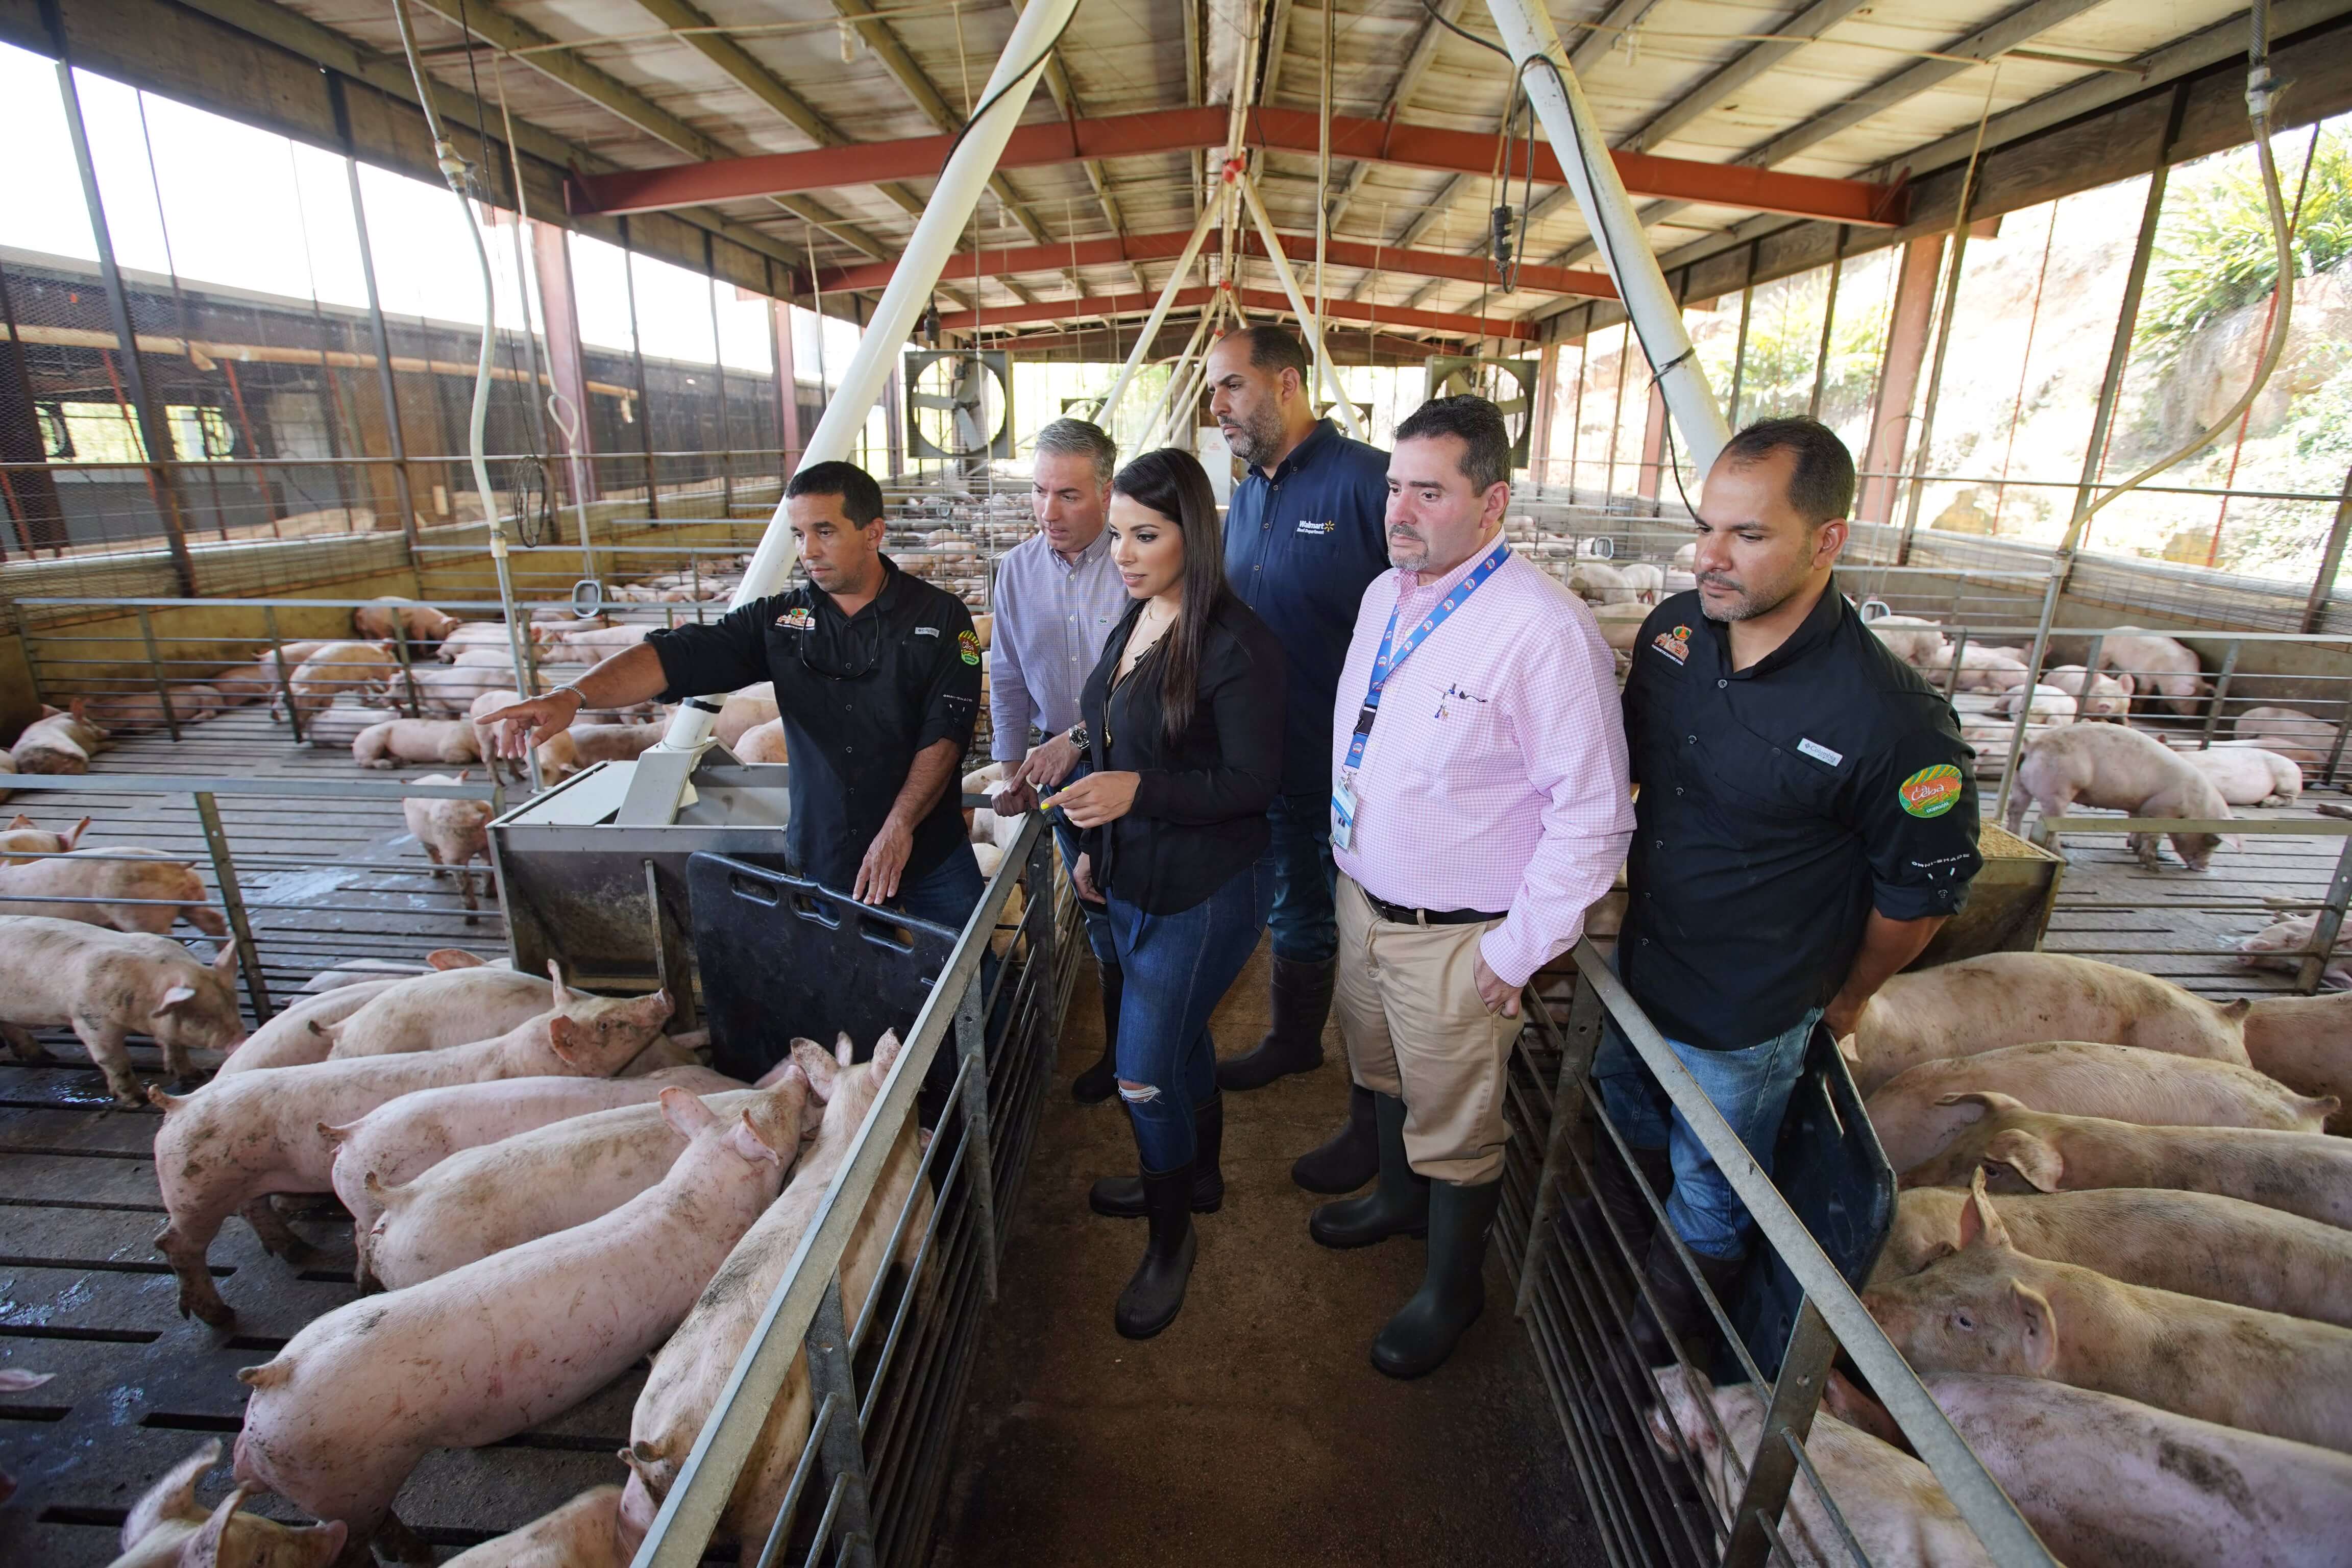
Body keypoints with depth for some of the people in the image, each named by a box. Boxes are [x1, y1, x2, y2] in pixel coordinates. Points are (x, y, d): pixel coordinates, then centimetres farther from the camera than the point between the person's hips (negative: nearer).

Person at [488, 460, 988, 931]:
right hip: (820, 858, 2)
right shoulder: (778, 620, 1)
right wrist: (573, 696, -27)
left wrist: (899, 829, -19)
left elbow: (945, 733, -12)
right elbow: (675, 657, -10)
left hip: (931, 855, -2)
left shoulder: (940, 617, -6)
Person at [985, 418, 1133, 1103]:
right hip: (1061, 763, 5)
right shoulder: (1017, 569, 2)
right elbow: (1007, 677, 10)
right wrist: (1011, 765, 10)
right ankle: (1117, 1049, 34)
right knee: (1100, 912, 17)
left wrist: (1078, 740, -20)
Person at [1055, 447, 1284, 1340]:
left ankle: (1171, 1240, 24)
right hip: (1137, 880, 8)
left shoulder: (1236, 646, -22)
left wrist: (1139, 791, -31)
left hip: (1206, 892, -8)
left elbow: (1255, 781, -21)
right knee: (1181, 1036, 23)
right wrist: (1097, 845, 17)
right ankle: (1197, 1175, 47)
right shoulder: (1133, 622, 5)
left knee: (1146, 1069, 0)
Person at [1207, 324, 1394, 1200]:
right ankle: (1293, 1041, 50)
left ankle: (1375, 1122, 28)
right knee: (1294, 921, 25)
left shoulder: (1367, 481, -18)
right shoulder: (1246, 499, 8)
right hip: (1278, 766, 7)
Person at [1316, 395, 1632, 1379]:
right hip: (1362, 896, 7)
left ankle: (1451, 1289, 41)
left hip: (1457, 938, -7)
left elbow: (1592, 814, -22)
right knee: (1382, 1074, 28)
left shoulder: (1544, 631, -24)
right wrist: (1349, 859, 15)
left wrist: (1517, 952, -18)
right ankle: (1397, 1197, 57)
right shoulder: (1384, 596, 2)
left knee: (1454, 1130, 14)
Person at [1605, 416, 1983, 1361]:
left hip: (1746, 1021, -5)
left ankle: (1684, 1282, 51)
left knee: (1710, 1185, 21)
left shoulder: (1891, 721, -30)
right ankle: (1635, 1182, 63)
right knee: (1627, 1104, 32)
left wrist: (1844, 1000, 0)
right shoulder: (1672, 630, -12)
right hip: (1635, 963, 5)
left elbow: (1921, 890, -14)